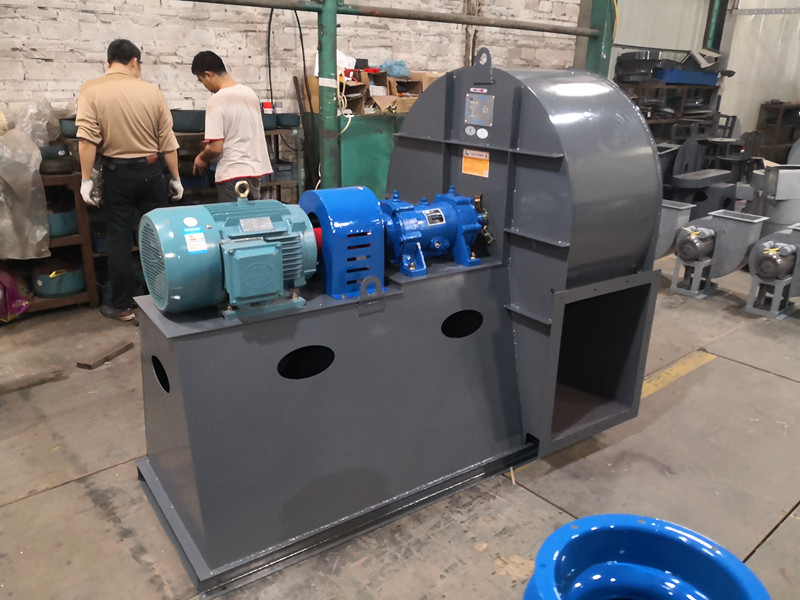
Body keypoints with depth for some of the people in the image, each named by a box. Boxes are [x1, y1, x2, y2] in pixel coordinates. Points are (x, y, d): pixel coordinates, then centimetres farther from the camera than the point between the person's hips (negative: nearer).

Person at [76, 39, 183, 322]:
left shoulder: (91, 90, -5)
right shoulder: (152, 91, 0)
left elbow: (87, 139, -13)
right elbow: (167, 140, 0)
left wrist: (86, 179, -8)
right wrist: (175, 178, 8)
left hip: (117, 173, -1)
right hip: (151, 171, 1)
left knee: (119, 239, 5)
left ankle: (123, 306, 11)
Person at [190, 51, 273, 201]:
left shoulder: (216, 100, -14)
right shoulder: (250, 93, 7)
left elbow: (215, 148, -16)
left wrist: (201, 158, 4)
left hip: (234, 174, -7)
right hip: (256, 171, 7)